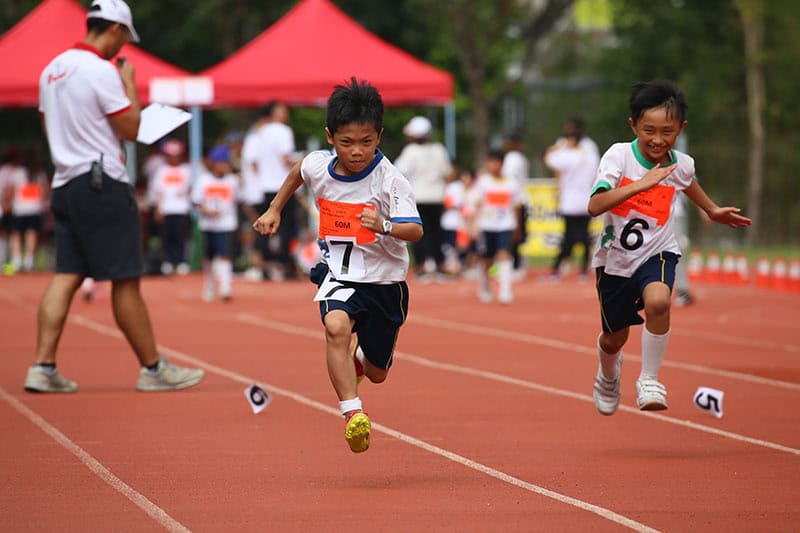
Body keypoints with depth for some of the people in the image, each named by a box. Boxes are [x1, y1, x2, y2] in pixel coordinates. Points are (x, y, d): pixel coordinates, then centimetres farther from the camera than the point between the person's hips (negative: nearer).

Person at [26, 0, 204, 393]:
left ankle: (43, 367, -3)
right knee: (125, 279, -3)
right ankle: (152, 368, 3)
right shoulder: (101, 70, -13)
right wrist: (130, 84, 2)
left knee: (66, 275, 5)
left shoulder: (52, 70, 13)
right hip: (102, 184, -8)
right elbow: (131, 129, -11)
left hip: (64, 183, 8)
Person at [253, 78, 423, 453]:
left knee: (377, 373, 14)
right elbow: (297, 173, 18)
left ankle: (359, 357, 53)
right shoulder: (318, 166, -8)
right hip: (338, 274, 1)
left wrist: (385, 226, -47)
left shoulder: (389, 179, -20)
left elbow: (415, 230, -29)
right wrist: (275, 209, 23)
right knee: (336, 327, -34)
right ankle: (353, 414, -34)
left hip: (384, 280, -1)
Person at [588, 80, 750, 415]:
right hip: (616, 258, 0)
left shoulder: (681, 164, -7)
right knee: (615, 338, 14)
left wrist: (712, 210, 32)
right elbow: (595, 206, -33)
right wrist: (641, 184, -40)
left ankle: (649, 380, -15)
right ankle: (609, 374, 52)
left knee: (658, 301, -33)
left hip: (657, 253, 0)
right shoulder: (619, 155, -19)